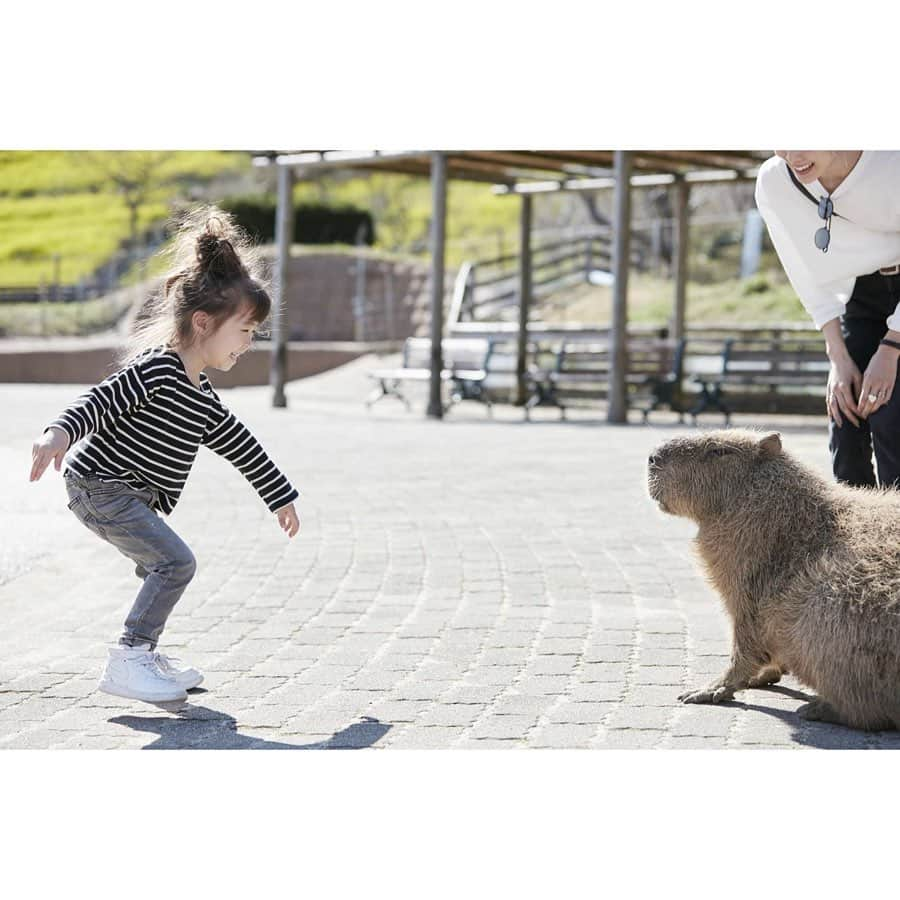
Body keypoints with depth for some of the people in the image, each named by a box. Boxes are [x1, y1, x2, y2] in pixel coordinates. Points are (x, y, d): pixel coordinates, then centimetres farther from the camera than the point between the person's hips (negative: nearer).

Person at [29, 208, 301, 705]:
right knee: (176, 562, -17)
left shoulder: (202, 397, 11)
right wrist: (60, 431, -49)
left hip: (132, 495, 10)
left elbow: (239, 444, 23)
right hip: (101, 484, -10)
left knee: (161, 566, 21)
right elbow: (101, 398, -29)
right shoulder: (156, 369, -18)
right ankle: (127, 662, -13)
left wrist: (280, 497, 32)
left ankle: (145, 653, 34)